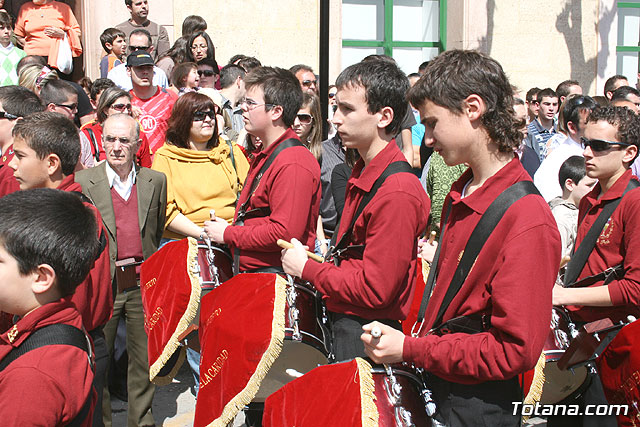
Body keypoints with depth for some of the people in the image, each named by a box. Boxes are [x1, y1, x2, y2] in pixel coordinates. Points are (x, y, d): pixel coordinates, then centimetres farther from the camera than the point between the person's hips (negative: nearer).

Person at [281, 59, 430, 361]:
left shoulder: (396, 192, -22)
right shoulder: (362, 173, 9)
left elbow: (374, 289, -22)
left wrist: (307, 268, -11)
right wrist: (323, 263, 3)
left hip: (367, 338, -9)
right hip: (342, 320, 9)